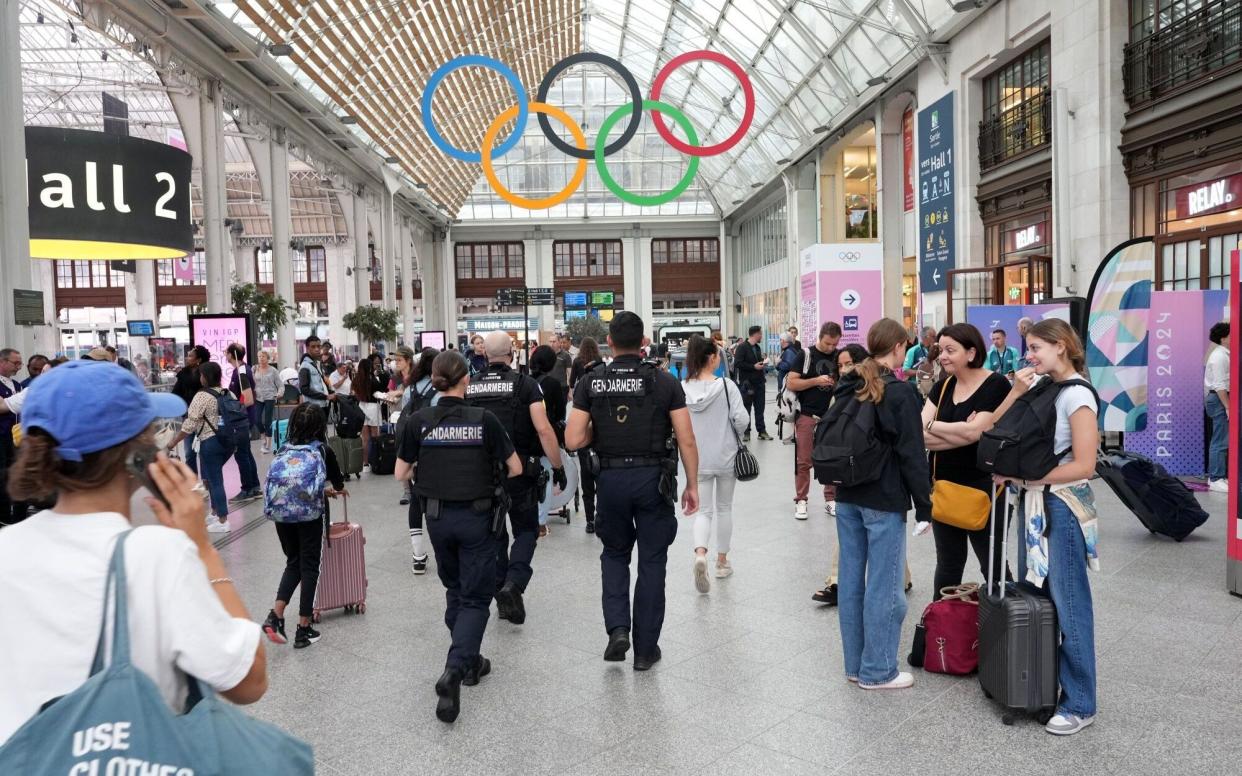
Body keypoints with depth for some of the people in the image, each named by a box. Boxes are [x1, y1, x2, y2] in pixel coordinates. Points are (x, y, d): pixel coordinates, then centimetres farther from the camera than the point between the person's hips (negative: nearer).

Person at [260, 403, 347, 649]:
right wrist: (340, 490, 39)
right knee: (309, 567, 7)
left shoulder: (285, 450, 10)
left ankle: (275, 615, 5)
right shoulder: (323, 451, 0)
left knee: (293, 563, 19)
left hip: (281, 512, 4)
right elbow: (337, 481, 14)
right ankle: (303, 629, 11)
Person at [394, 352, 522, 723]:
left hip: (437, 516, 3)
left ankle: (469, 662, 33)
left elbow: (401, 474, -1)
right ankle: (453, 670, -13)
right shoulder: (484, 419, -11)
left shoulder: (418, 421, -6)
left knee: (455, 590, 23)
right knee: (475, 597, 5)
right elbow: (515, 469, -5)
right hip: (476, 516, -3)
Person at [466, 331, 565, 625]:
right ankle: (514, 582, -10)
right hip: (519, 470, -3)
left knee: (494, 535, 15)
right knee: (526, 530, 12)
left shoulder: (469, 387, 3)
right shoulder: (525, 384, -7)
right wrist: (558, 467, -7)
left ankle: (501, 597, 21)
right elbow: (543, 430, -14)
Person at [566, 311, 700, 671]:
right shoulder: (664, 381, -3)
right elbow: (686, 440, -6)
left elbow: (573, 440, -7)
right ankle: (645, 649, 18)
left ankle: (617, 628, 7)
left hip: (611, 478, 1)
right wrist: (692, 485, 4)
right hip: (654, 478, -1)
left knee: (614, 554, 23)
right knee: (651, 563, 10)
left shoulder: (591, 382, -2)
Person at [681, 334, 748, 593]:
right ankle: (722, 562, 25)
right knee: (724, 508, 16)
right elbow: (741, 419, -16)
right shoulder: (726, 386, -13)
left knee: (704, 510, 10)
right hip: (725, 457, -1)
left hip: (697, 459, 2)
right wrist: (732, 433, 5)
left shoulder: (681, 389, -7)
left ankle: (700, 554, -16)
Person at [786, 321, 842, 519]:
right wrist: (816, 381, -18)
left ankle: (831, 500, 16)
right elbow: (791, 383, -8)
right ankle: (801, 501, 11)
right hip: (807, 415, -3)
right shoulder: (806, 355, -3)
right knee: (803, 462, 2)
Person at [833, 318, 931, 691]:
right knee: (883, 586, 3)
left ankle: (854, 664, 24)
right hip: (884, 500, -7)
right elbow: (912, 454, -13)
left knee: (851, 579, 12)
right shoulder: (900, 392, -13)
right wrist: (924, 504, -6)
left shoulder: (847, 388, 8)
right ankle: (877, 671, 12)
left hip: (847, 496, 7)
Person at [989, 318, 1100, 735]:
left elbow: (1083, 466, -17)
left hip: (1061, 506, -7)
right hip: (1031, 503, 7)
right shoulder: (1039, 387, 9)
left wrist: (1021, 474, -15)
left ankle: (1079, 704, 11)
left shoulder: (1077, 395, -11)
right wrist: (1016, 392, -5)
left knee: (1067, 604, 0)